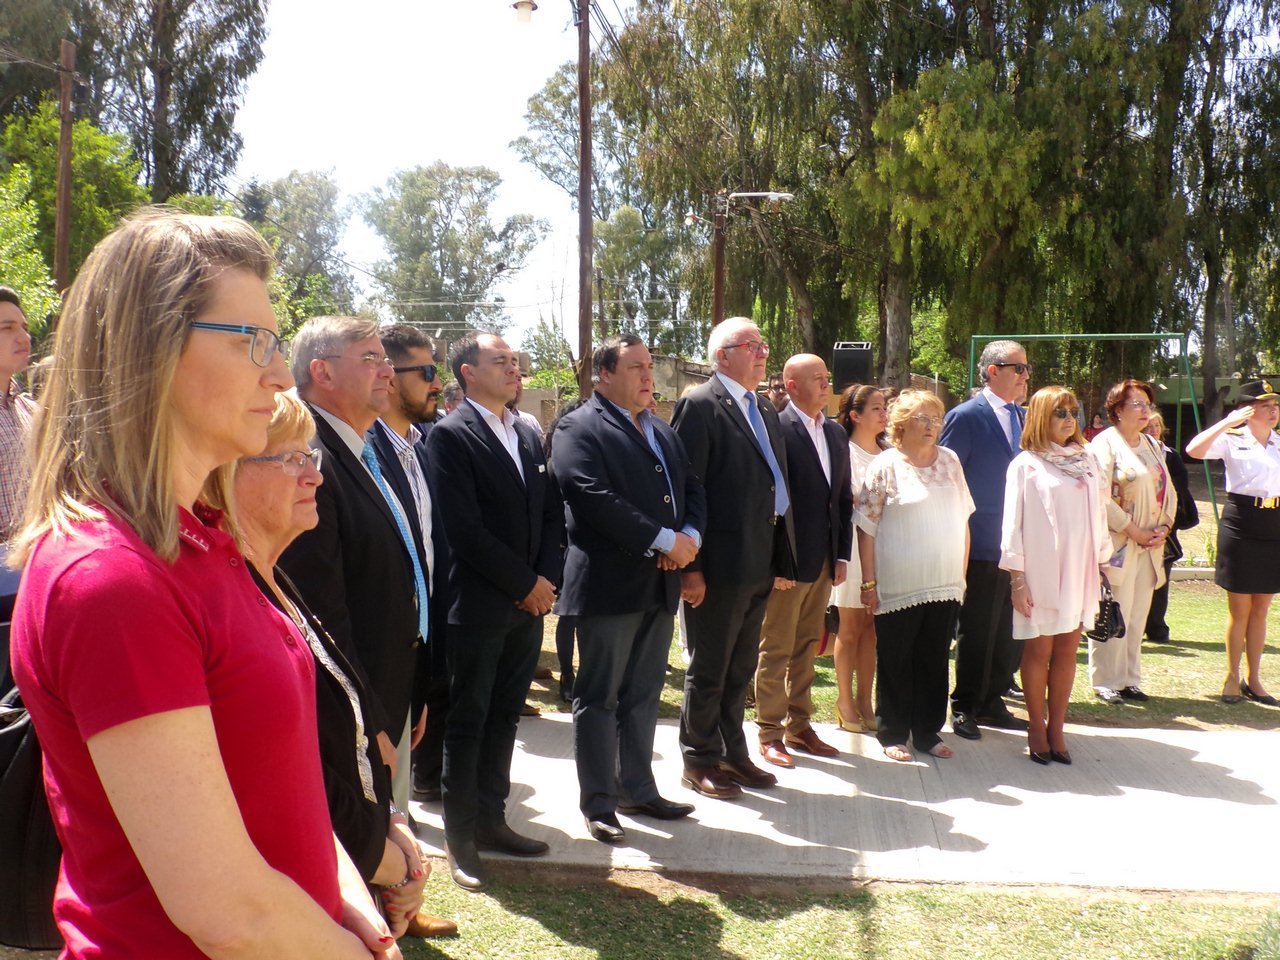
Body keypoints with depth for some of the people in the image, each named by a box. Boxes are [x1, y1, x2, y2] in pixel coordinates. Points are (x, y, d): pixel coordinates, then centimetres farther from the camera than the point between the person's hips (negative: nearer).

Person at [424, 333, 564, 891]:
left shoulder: (528, 436, 14)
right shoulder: (450, 436, -9)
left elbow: (552, 513, 14)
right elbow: (464, 529, -17)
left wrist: (546, 580, -1)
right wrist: (526, 583, -13)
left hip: (529, 603, 7)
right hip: (477, 607, -7)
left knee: (504, 718, 14)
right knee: (468, 723, 3)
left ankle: (490, 819, 26)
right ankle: (460, 837, 14)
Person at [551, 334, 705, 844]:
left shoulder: (664, 432, 19)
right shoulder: (579, 428, -7)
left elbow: (692, 490, 15)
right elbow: (593, 496, -19)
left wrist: (689, 535, -7)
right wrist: (664, 540, -19)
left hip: (660, 582, 8)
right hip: (608, 583, -7)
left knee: (643, 694, 15)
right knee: (598, 697, 2)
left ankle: (638, 789, 27)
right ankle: (598, 803, 11)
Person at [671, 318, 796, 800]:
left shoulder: (766, 411, 15)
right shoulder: (700, 405, -10)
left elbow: (776, 483, 16)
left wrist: (782, 556, 10)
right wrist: (691, 566, -19)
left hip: (761, 564, 8)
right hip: (721, 563, -8)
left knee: (740, 669, 18)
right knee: (708, 670, 5)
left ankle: (732, 754, 31)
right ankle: (699, 762, 19)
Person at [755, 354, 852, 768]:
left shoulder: (836, 434, 12)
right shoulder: (775, 429, -12)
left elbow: (844, 499, 15)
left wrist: (842, 556, 9)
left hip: (824, 562, 7)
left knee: (806, 648, 15)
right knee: (775, 650, 4)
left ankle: (799, 726, 26)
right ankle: (770, 733, 13)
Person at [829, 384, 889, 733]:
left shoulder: (887, 452, 9)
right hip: (854, 544, -5)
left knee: (871, 627, 9)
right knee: (851, 627, 4)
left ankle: (865, 701, 17)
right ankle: (845, 702, 14)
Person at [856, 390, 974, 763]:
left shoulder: (950, 461, 7)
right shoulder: (884, 466, -5)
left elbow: (963, 520, 12)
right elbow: (866, 529, -6)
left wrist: (961, 573, 9)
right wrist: (869, 583, -8)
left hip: (945, 586, 4)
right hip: (898, 587, -4)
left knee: (934, 661, 12)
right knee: (895, 662, 7)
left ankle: (928, 732, 24)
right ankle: (893, 734, 19)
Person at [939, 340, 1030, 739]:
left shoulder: (1021, 416, 12)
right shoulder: (966, 417, -9)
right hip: (982, 545, -6)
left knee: (1008, 631, 12)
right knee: (976, 632, 3)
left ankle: (991, 703, 26)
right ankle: (964, 708, 17)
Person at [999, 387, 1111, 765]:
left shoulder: (1086, 461, 9)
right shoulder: (1026, 464, -4)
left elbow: (1099, 514, 12)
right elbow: (1013, 523, -5)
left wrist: (1102, 564, 9)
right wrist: (1017, 579, -9)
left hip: (1079, 571, 4)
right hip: (1041, 573, -4)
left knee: (1067, 650, 7)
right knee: (1039, 650, 3)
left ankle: (1056, 728, 16)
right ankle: (1037, 729, 15)